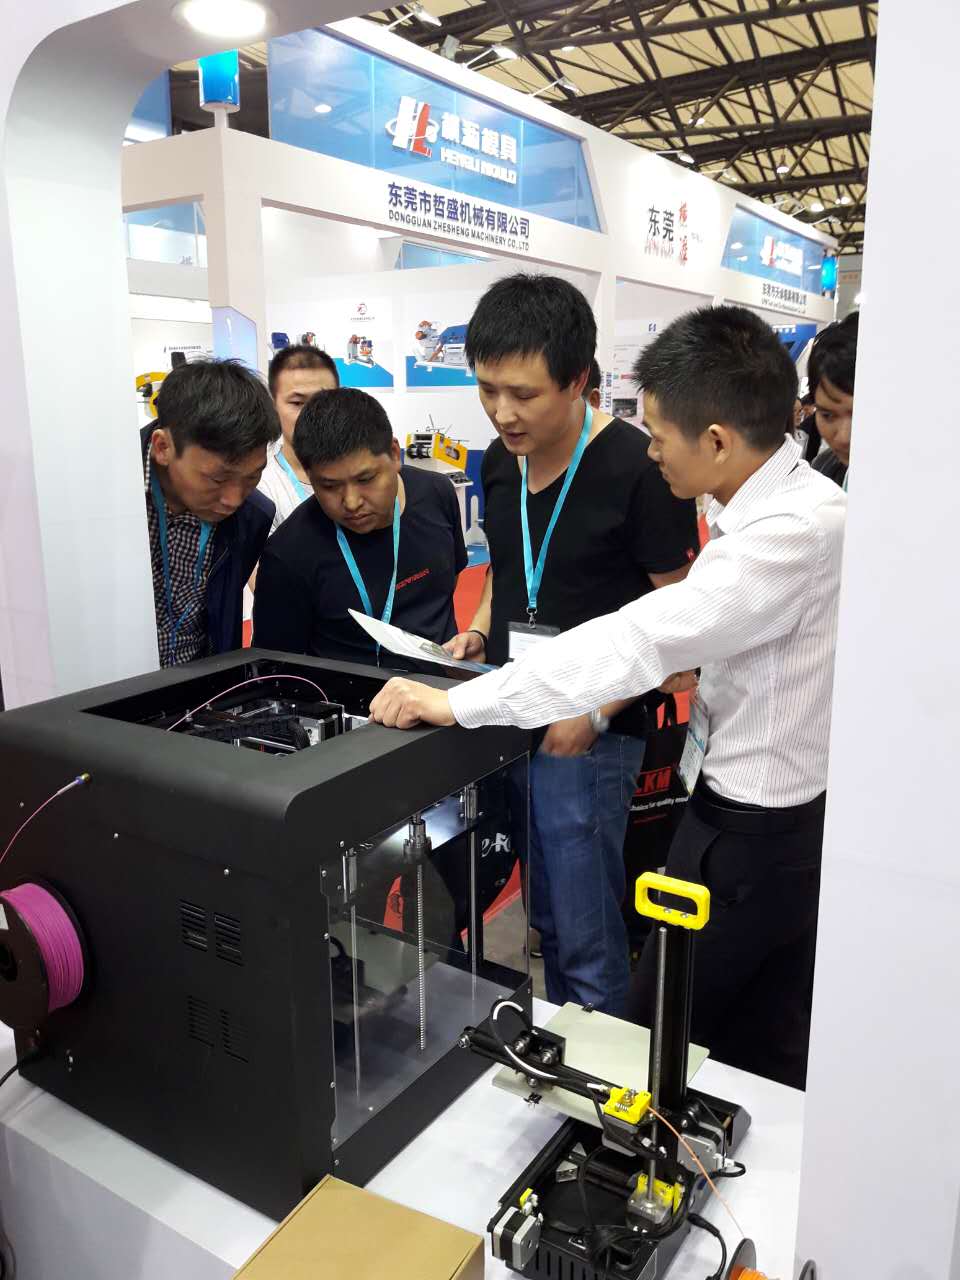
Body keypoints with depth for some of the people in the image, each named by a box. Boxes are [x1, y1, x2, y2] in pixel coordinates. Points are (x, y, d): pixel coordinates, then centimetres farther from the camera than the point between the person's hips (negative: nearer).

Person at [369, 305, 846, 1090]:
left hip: (750, 833, -9)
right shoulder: (786, 500, 3)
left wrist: (457, 703, -34)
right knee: (764, 1053, 23)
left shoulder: (791, 534, -27)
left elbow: (639, 639, -35)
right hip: (780, 815, 9)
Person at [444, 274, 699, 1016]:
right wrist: (478, 632, 3)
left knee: (586, 942, 4)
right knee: (547, 922, 20)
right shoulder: (500, 463, 6)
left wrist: (597, 710, -18)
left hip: (590, 733, -6)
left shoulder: (638, 469, -16)